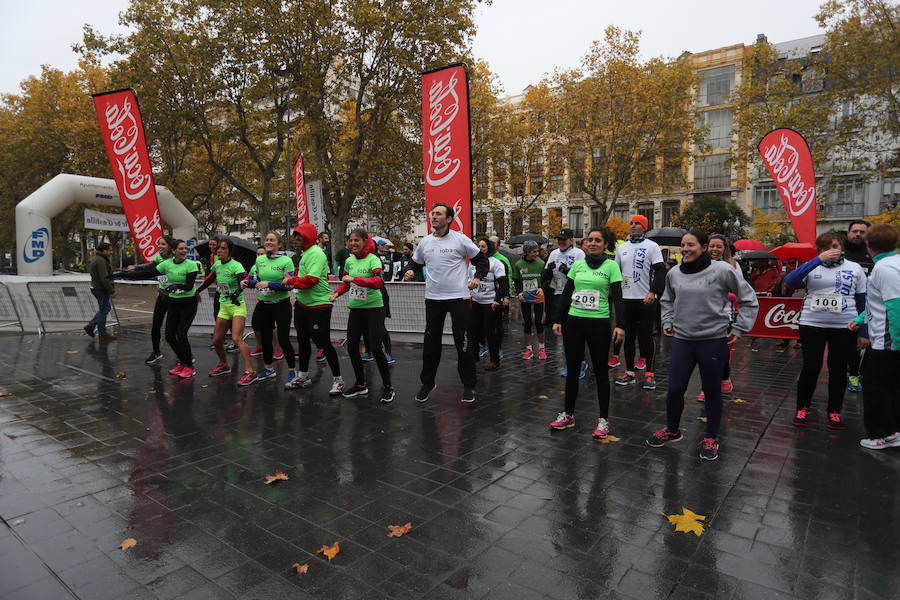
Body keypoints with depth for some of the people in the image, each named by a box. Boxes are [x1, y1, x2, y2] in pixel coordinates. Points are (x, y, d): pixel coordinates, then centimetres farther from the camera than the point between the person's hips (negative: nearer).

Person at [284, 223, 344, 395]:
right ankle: (303, 377, 31)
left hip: (319, 306, -10)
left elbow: (311, 279, -25)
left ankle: (337, 380, 6)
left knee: (323, 343, -5)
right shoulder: (305, 253, 14)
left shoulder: (316, 253, -16)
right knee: (303, 341, 17)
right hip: (302, 304, 10)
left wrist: (291, 281, -12)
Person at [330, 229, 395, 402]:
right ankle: (361, 384, 26)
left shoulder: (373, 259, -13)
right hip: (355, 309, 7)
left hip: (373, 308, -6)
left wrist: (354, 279, -28)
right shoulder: (349, 261, 6)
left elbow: (379, 282, -29)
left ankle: (387, 387, 9)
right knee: (352, 348, 7)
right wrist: (336, 293, 2)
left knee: (375, 348, -8)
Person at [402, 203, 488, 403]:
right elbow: (415, 261, 21)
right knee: (431, 342, 10)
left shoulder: (460, 239, -3)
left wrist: (477, 277, -10)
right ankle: (427, 383, 24)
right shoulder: (425, 242, 8)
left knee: (463, 342, 0)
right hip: (433, 298, 4)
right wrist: (409, 271, -1)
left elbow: (481, 259, 5)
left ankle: (468, 385, 13)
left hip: (459, 297, -4)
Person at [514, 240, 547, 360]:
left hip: (538, 298, -1)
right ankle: (529, 349, 19)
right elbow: (516, 280, 6)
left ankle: (541, 348, 19)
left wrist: (541, 288, -15)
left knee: (539, 323, 2)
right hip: (525, 298, 1)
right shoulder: (519, 264, -3)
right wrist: (519, 292, -8)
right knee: (527, 323, 7)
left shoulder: (541, 263, -4)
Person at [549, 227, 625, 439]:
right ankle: (568, 415, 23)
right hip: (573, 322, 4)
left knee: (600, 371, 5)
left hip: (599, 323, -4)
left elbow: (617, 297, -6)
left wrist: (619, 325, -16)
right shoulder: (577, 265, 9)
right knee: (572, 370, 11)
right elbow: (566, 294, 10)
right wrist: (557, 320, 5)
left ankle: (603, 419, 17)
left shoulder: (611, 266, -1)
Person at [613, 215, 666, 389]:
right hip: (626, 298, 5)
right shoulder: (621, 247, 13)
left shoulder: (652, 246, -2)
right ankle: (629, 372, 16)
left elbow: (660, 271, -9)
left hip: (646, 299, -4)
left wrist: (653, 292, -21)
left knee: (646, 336, 0)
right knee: (628, 336, 8)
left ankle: (649, 373, 10)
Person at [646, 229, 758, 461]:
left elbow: (748, 299, 0)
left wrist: (739, 329, -3)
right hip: (682, 339, 3)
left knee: (712, 392, 10)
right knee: (674, 390, 5)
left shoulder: (722, 270, -10)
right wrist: (668, 323, 13)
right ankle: (672, 430, 30)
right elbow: (667, 300, 22)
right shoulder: (674, 273, 3)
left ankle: (711, 438, 29)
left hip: (713, 340, -3)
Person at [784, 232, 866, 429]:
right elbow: (790, 280, -19)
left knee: (838, 369, 10)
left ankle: (834, 411, 24)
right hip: (812, 324, -1)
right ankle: (802, 408, 17)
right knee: (810, 367, 2)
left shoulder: (855, 268, 6)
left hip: (844, 327, 2)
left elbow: (862, 301, 8)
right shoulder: (812, 266, 1)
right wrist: (818, 260, -22)